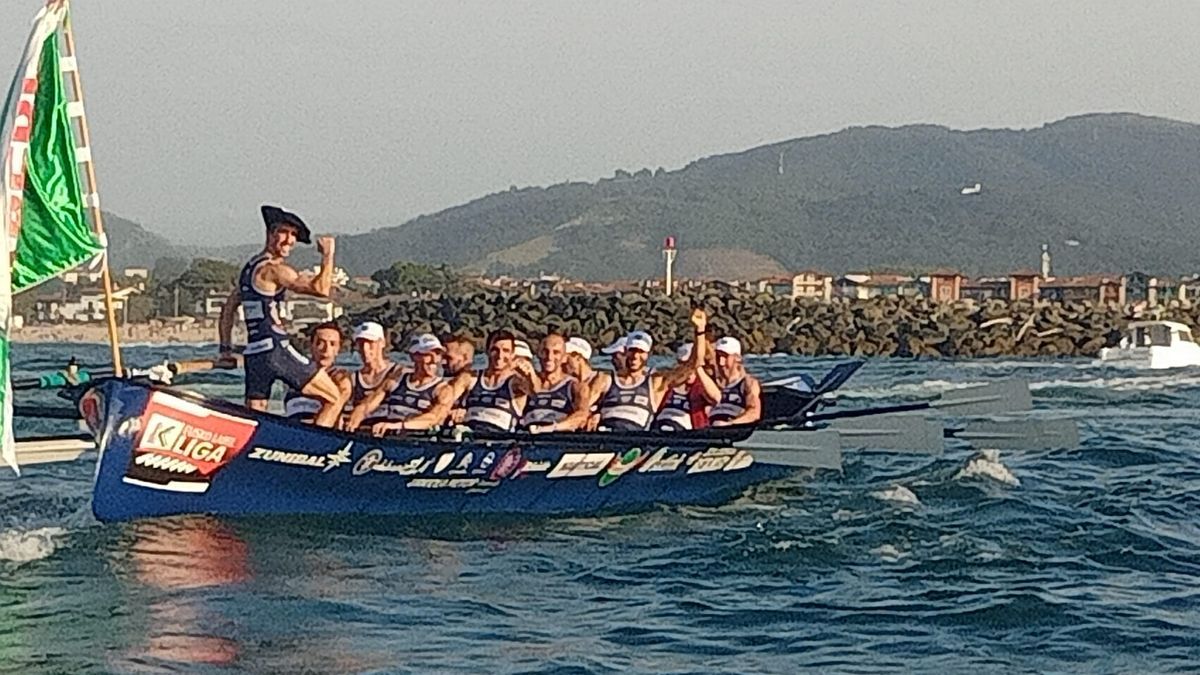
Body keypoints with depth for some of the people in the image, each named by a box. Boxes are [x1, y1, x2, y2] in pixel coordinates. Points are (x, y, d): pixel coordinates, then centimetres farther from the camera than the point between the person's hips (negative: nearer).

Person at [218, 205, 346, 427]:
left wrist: (225, 349, 27)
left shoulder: (250, 267, 20)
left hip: (253, 354, 9)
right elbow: (321, 289, -20)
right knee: (335, 398, -1)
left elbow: (228, 308, 28)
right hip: (276, 350, -9)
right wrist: (328, 255, -8)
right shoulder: (273, 269, -9)